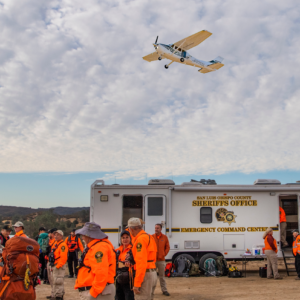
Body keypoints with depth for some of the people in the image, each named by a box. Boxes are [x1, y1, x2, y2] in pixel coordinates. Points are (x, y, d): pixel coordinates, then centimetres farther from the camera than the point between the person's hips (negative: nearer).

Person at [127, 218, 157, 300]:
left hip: (144, 275, -10)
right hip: (153, 273, 10)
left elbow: (141, 263, -21)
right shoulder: (150, 237, 15)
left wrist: (137, 284, -20)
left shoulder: (140, 239, -15)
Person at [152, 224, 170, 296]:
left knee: (162, 276, 7)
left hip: (161, 260, 1)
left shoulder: (165, 237, 4)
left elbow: (167, 247, 7)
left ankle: (164, 290, 15)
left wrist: (163, 255, -1)